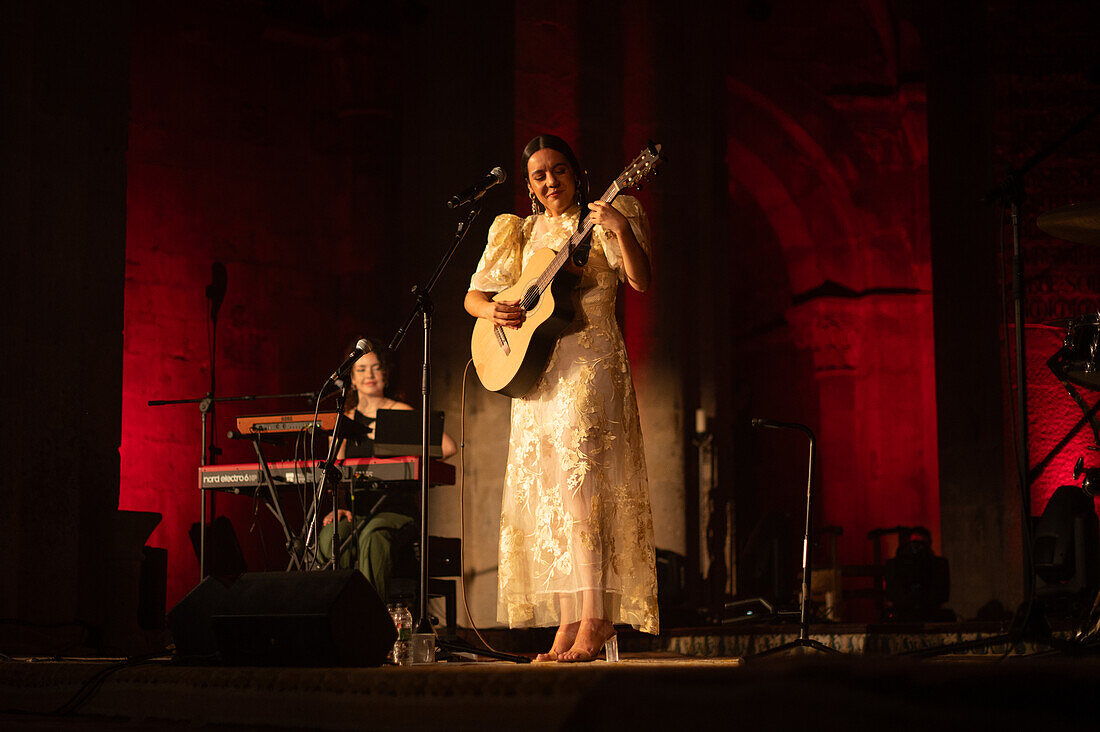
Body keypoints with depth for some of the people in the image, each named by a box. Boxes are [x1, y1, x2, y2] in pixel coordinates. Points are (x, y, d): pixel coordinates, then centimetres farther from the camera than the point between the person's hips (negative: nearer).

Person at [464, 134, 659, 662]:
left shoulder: (605, 220, 5)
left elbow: (641, 282, -9)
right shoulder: (518, 233, 17)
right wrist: (493, 311, -5)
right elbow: (473, 296, 17)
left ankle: (596, 618, -24)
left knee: (580, 464, -21)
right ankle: (569, 625, 2)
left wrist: (621, 231, -24)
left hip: (591, 359, -5)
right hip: (533, 366, 5)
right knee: (545, 492, 0)